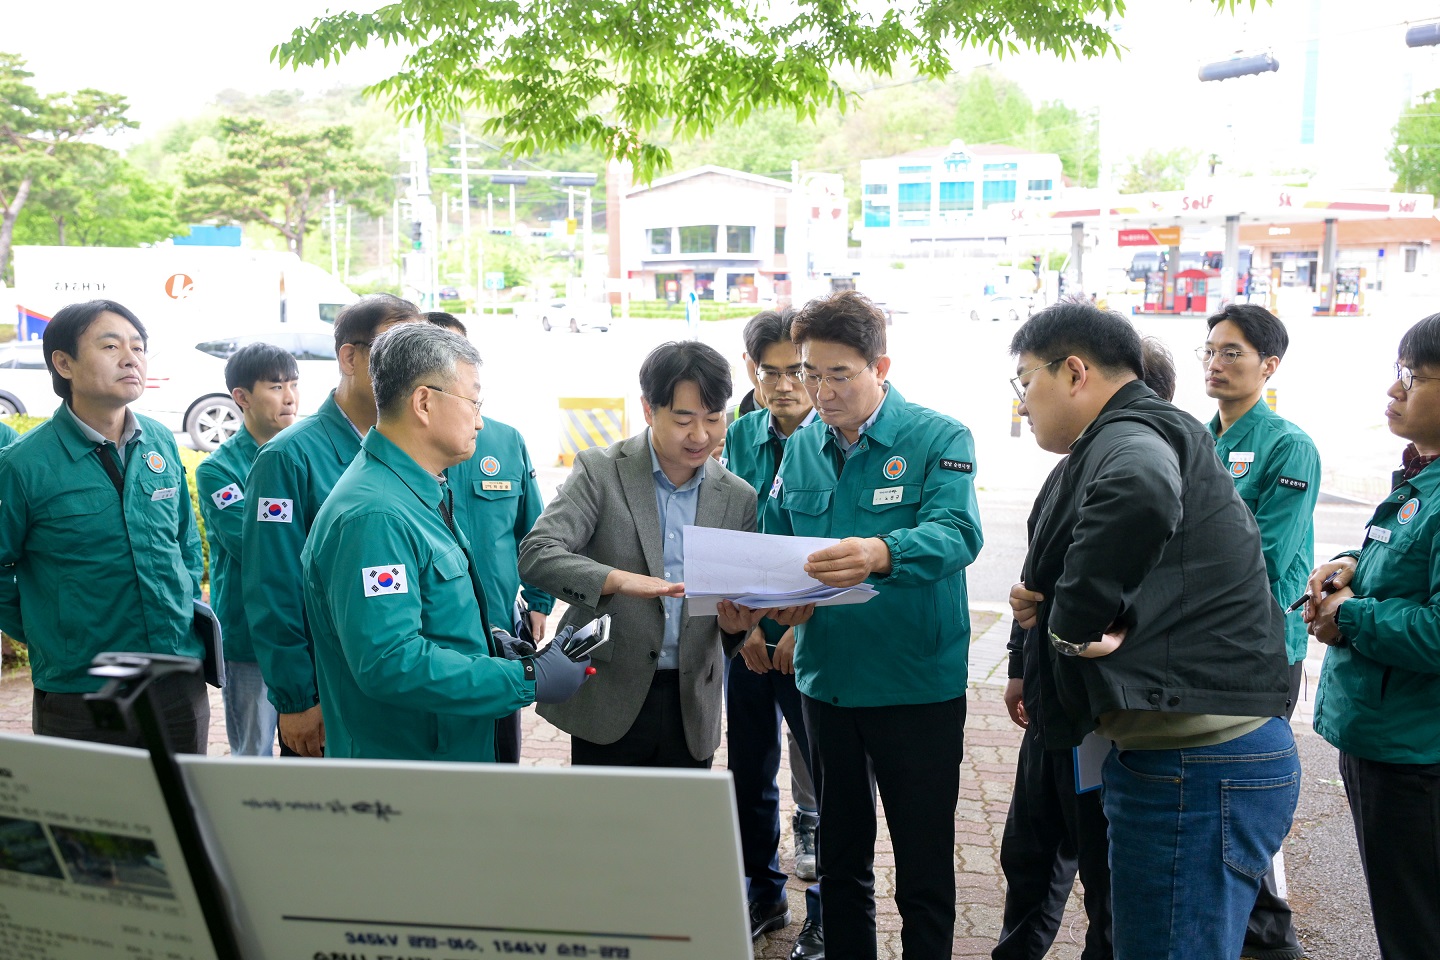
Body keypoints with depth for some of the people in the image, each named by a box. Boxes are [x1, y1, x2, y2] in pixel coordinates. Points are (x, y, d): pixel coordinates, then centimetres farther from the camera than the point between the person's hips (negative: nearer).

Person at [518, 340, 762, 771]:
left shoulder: (738, 498, 6)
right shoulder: (600, 471, -4)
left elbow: (737, 603, 12)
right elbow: (536, 554, -15)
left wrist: (734, 624, -13)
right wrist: (619, 580, -31)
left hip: (692, 707, 3)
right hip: (608, 701, -3)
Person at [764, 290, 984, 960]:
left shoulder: (939, 439, -9)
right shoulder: (801, 448, 7)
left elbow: (955, 534, -25)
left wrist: (882, 553, -45)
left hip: (918, 685, -4)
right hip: (826, 680, 5)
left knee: (924, 872, 5)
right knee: (839, 860, 18)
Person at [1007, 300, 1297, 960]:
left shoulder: (1131, 437, -13)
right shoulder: (1152, 435, 21)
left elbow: (1142, 490, -39)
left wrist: (1072, 621, -26)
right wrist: (1044, 607, 7)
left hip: (1197, 768, -11)